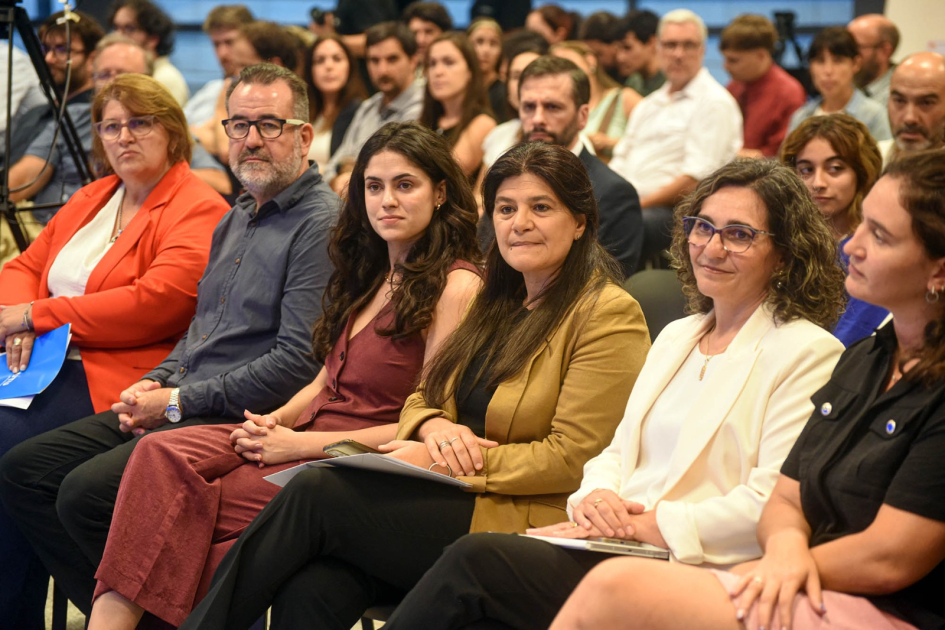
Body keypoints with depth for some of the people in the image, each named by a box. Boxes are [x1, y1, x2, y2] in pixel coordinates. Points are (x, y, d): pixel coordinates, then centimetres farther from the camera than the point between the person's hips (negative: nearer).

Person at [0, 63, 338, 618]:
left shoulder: (322, 224, -11)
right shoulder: (236, 219, 20)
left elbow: (298, 361, -19)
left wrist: (180, 401, -14)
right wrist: (155, 384, 6)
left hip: (240, 420, -10)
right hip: (182, 405, 10)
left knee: (87, 492, -26)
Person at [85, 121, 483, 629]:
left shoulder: (456, 286, -8)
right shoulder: (373, 275, 18)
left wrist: (300, 443, -13)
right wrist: (275, 421, 0)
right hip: (307, 432, 7)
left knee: (195, 505, -24)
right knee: (162, 454, -19)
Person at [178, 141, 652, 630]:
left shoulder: (610, 315, -4)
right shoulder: (494, 303, 21)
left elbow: (573, 458, -12)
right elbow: (421, 401, 22)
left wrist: (438, 460, -13)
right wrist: (435, 427, -5)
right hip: (453, 501, 6)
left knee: (314, 492, -22)